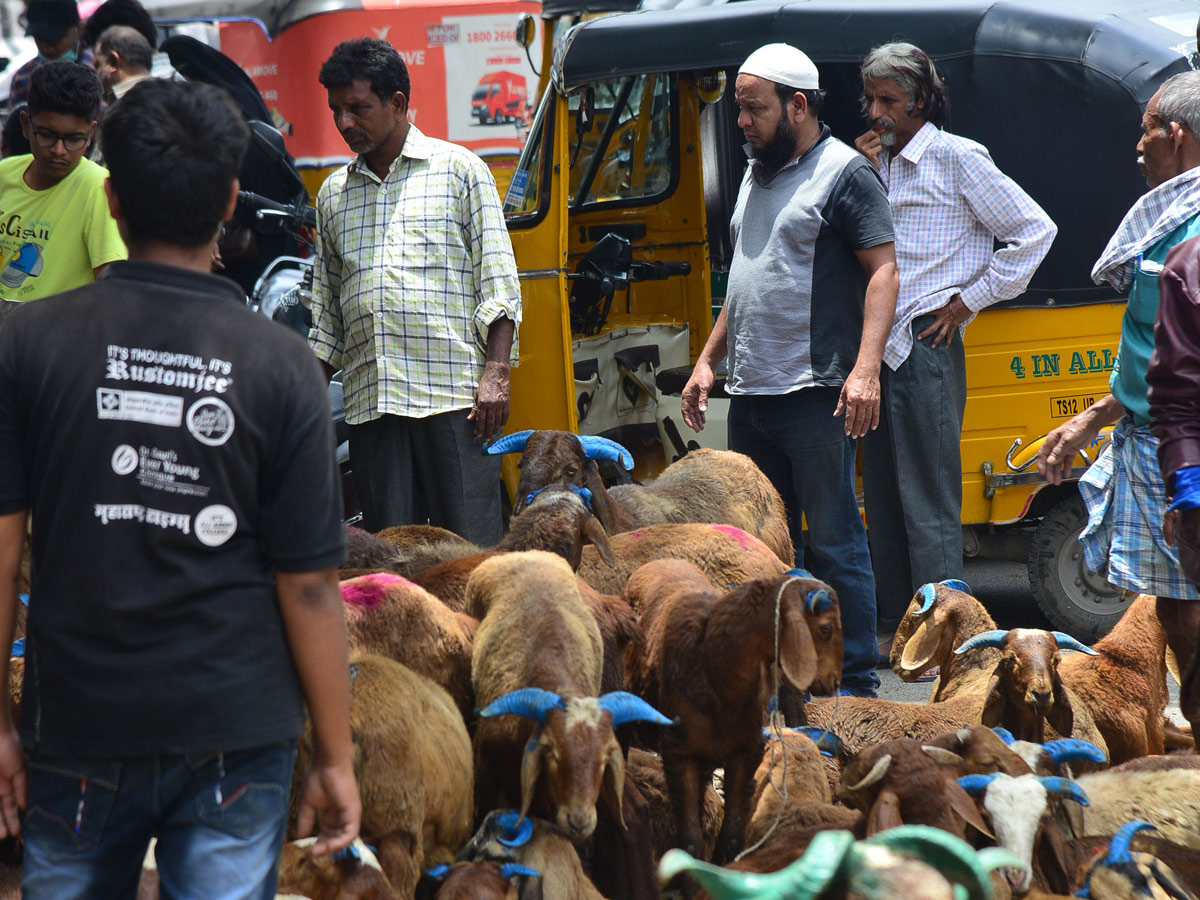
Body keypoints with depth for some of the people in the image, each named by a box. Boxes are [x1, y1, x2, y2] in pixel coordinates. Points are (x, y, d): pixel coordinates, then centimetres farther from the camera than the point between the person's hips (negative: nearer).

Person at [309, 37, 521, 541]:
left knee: (470, 547, -8)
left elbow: (498, 280, 2)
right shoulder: (333, 195, 19)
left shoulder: (460, 170, 7)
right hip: (368, 402, 4)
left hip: (454, 393, -4)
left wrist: (496, 372, -10)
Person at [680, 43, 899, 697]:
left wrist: (865, 369, -21)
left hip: (816, 397, -8)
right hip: (750, 396, 8)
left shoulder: (844, 173, -6)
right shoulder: (757, 176, 18)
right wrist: (709, 359, 21)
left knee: (834, 545, -6)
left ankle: (856, 685, -2)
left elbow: (882, 270, -12)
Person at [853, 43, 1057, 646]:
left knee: (928, 499, -6)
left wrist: (970, 300, -5)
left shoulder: (956, 160, -4)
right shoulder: (874, 163, 15)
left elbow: (1034, 230, -3)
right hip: (875, 346, 7)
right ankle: (898, 628, 16)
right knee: (882, 495, 9)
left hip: (926, 343, -7)